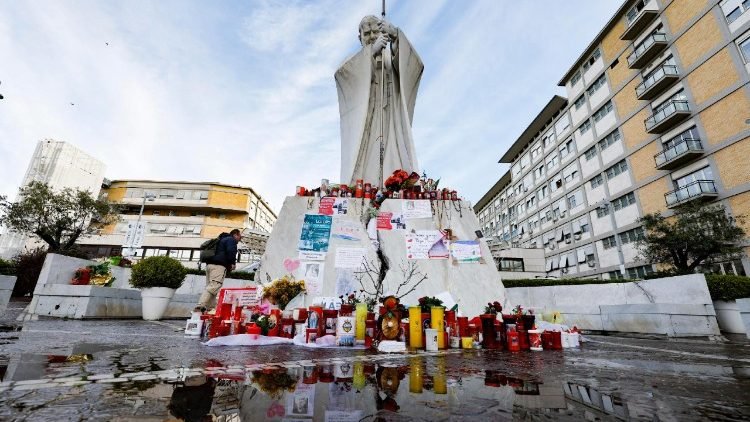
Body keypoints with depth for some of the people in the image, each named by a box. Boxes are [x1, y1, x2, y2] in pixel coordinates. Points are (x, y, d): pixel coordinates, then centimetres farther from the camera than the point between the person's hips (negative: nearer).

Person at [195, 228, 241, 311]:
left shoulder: (222, 239, 32)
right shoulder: (231, 240, 3)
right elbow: (231, 251, -14)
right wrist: (232, 263, -2)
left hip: (210, 264, 10)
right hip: (219, 265, -10)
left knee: (210, 287, 6)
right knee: (214, 287, -18)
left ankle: (206, 308, -1)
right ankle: (201, 307, -29)